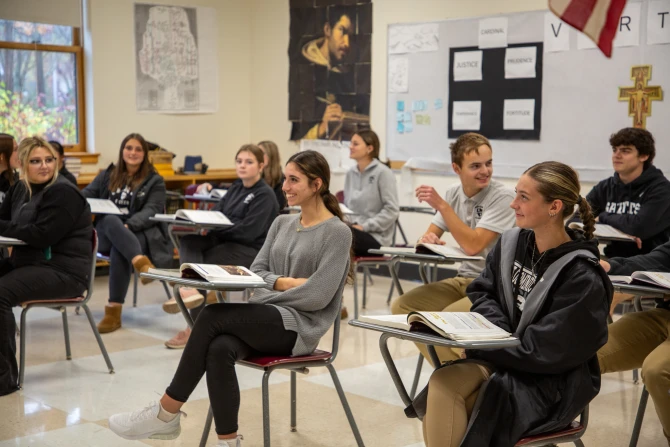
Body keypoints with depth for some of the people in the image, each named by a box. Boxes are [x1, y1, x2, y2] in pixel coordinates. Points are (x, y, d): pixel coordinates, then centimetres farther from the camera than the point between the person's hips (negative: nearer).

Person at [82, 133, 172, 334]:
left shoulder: (155, 181, 11)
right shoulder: (107, 175, 23)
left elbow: (151, 211, -4)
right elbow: (86, 195, 13)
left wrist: (128, 226, -23)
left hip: (139, 232, -2)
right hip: (108, 231, 2)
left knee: (119, 250, -36)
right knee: (111, 221, -35)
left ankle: (114, 310, -36)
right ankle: (141, 263, -59)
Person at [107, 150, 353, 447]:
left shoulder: (337, 232, -6)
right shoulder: (282, 223, 17)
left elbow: (318, 296, -13)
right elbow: (256, 273, 11)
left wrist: (271, 293, -7)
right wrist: (284, 282, -8)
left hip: (299, 325, -6)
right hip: (267, 320, 6)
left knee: (213, 316, -25)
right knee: (219, 349, -29)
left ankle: (166, 414, -17)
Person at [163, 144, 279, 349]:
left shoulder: (265, 195, -8)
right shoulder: (236, 188, 17)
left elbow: (248, 231, -19)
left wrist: (213, 228, -20)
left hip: (250, 250, -8)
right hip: (226, 241, 8)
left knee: (202, 264, -24)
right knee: (188, 241, -20)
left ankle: (195, 327, -21)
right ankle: (191, 288, -45)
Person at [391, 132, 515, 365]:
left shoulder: (502, 197, -15)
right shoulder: (453, 193, 6)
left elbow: (473, 245, -23)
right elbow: (431, 235, 8)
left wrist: (441, 204, -23)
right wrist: (427, 239, -16)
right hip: (463, 281, 7)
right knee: (401, 306, -8)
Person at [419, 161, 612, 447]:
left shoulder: (581, 276, -17)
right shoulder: (512, 242, 3)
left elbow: (546, 350, -18)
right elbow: (482, 292, 11)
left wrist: (479, 345, -15)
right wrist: (498, 333, -10)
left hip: (552, 383, -5)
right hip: (503, 357, 6)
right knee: (442, 384, -25)